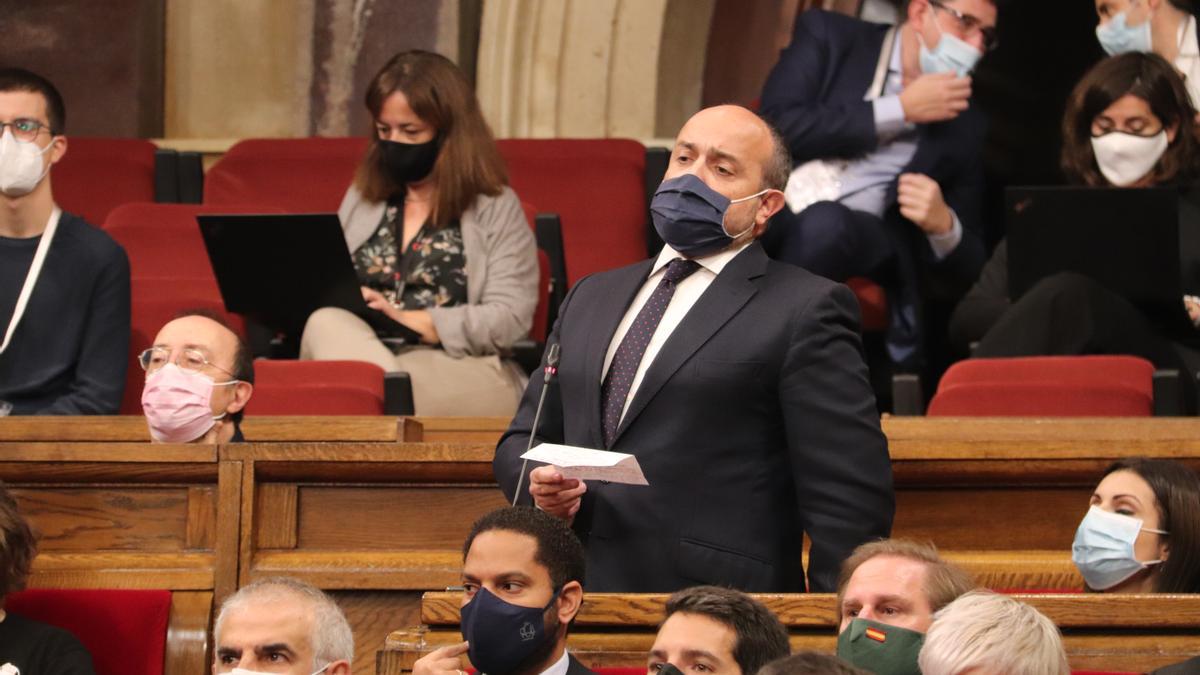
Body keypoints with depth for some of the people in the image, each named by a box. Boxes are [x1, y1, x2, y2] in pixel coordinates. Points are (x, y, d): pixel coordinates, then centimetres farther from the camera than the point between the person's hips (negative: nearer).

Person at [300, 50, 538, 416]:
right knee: (325, 323, -34)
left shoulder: (496, 208, 9)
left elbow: (510, 317, -3)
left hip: (463, 374, -4)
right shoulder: (363, 198, 24)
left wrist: (411, 320, -13)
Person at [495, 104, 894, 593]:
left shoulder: (806, 311, 2)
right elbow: (524, 438, 27)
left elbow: (849, 502, -3)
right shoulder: (591, 298, 22)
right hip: (578, 605, 5)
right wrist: (541, 485, 4)